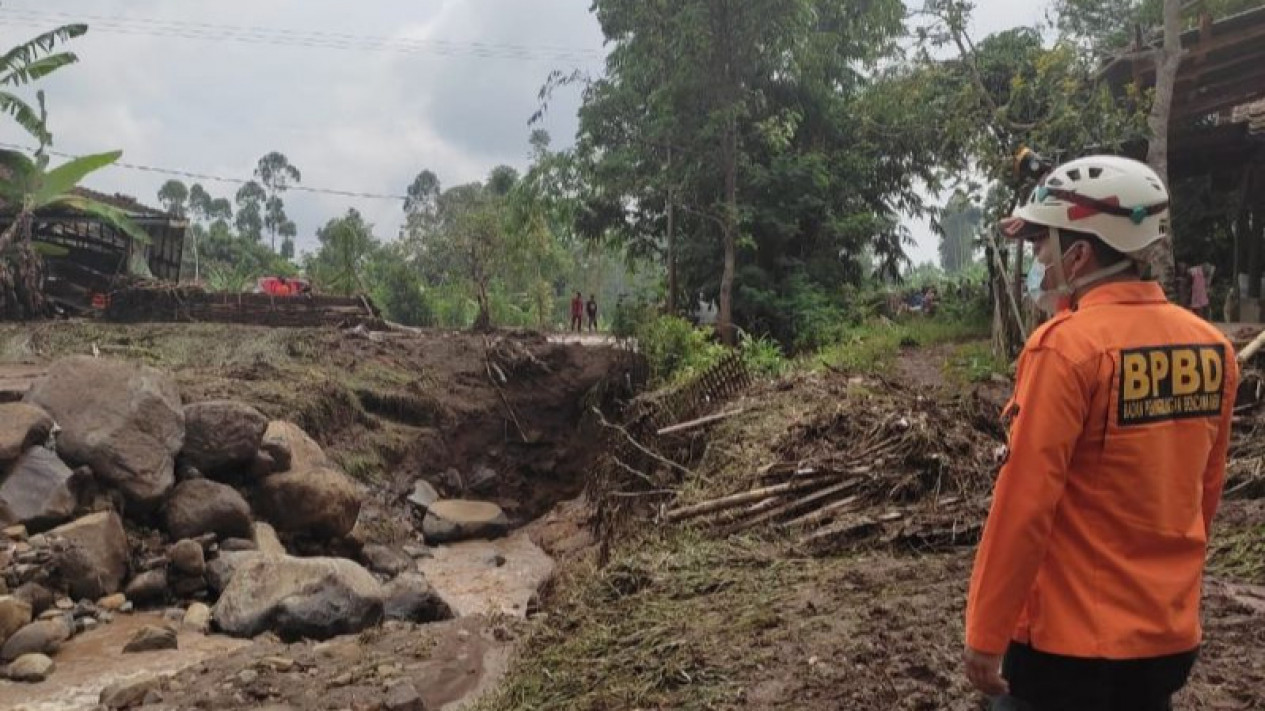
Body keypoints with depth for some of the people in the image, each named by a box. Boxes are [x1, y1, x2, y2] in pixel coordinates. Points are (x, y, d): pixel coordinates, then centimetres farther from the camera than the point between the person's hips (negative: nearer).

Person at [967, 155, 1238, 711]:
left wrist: (985, 633, -12)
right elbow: (1206, 491, 10)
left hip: (1070, 638, -6)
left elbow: (1025, 502, -19)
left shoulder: (1067, 345, -19)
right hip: (1170, 634, 7)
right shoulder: (1210, 345, 1)